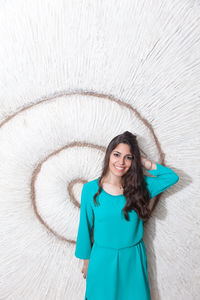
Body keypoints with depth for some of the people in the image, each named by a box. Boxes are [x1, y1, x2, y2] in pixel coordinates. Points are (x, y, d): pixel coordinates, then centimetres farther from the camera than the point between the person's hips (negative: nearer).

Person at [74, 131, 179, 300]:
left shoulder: (140, 186, -8)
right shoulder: (90, 188, -13)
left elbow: (172, 177, -3)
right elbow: (86, 227, -3)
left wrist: (146, 163, -12)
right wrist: (86, 260, 5)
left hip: (133, 259, 2)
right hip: (102, 259, -1)